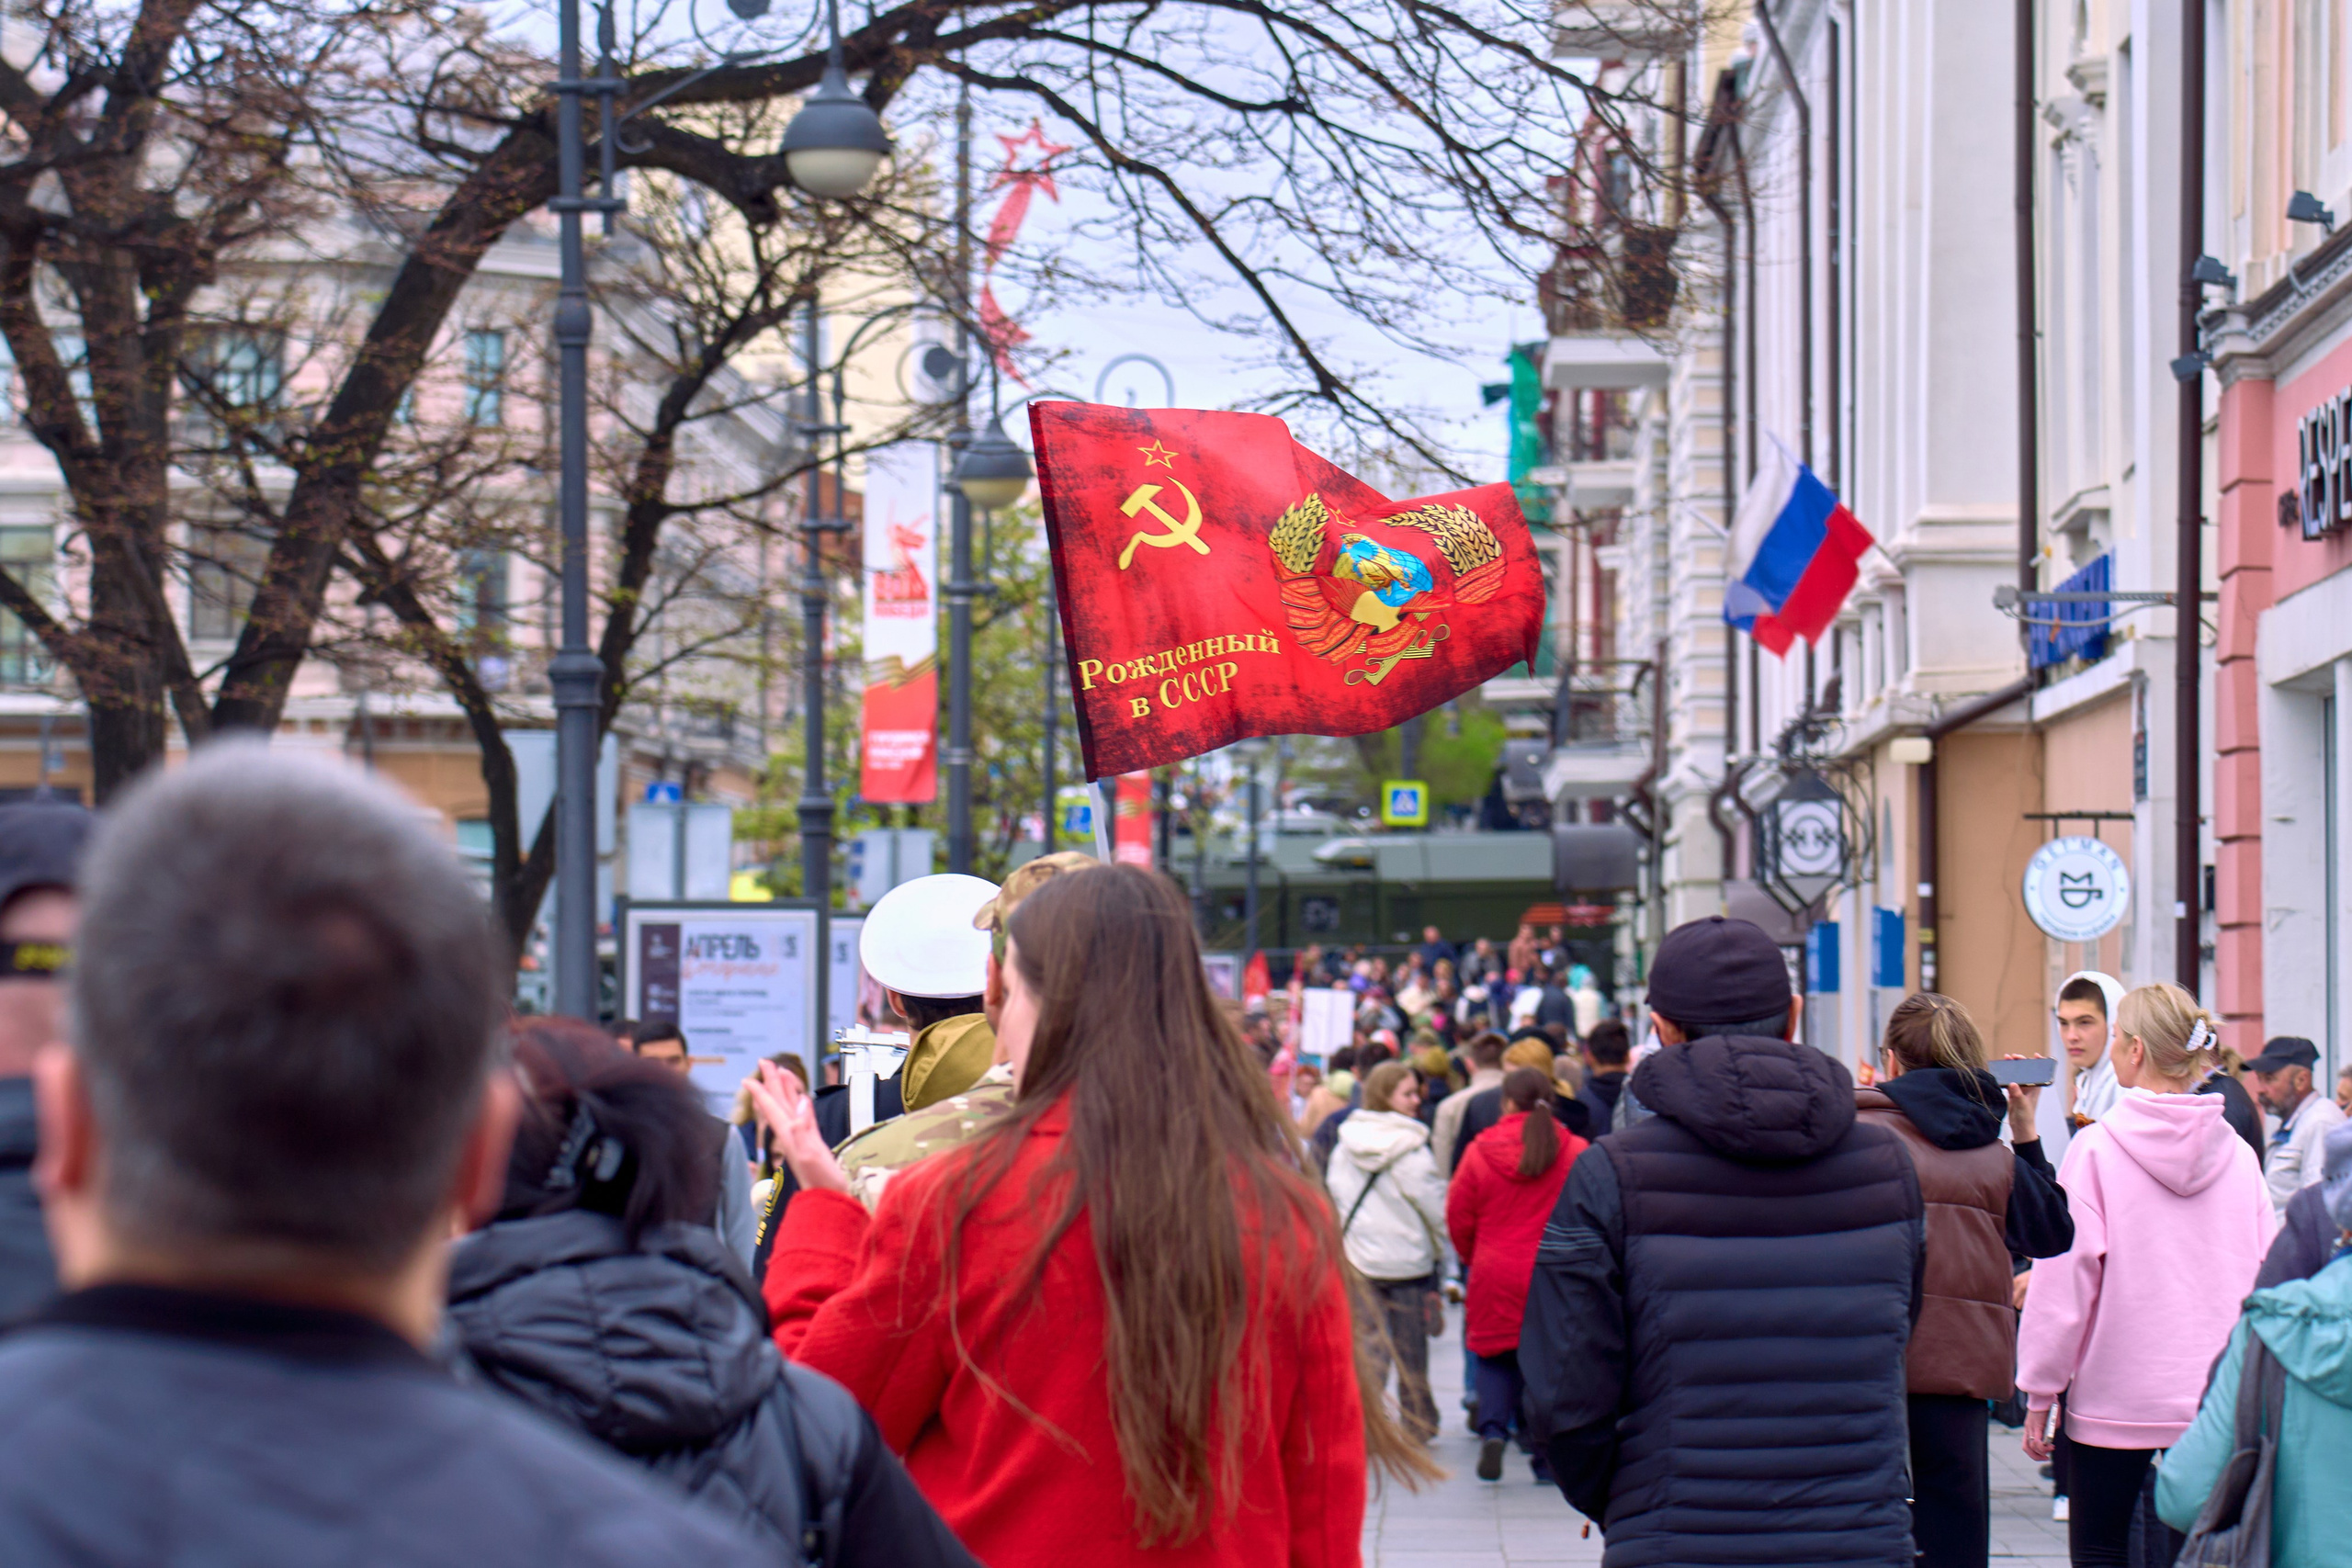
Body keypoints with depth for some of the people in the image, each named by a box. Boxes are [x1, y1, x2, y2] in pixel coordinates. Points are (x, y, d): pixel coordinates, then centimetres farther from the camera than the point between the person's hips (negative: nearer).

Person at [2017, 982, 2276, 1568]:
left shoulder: (2095, 1149, -8)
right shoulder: (2236, 1154, 3)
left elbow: (2066, 1278, -8)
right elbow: (2265, 1277, 7)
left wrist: (2039, 1391, -1)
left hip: (2115, 1399, -3)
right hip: (2215, 1403, 3)